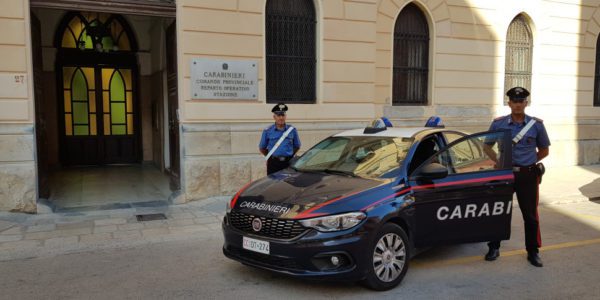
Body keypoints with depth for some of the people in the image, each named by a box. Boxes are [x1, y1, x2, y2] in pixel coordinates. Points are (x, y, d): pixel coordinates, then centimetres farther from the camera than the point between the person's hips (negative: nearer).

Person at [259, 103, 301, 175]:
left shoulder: (292, 130, 7)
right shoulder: (267, 131, 4)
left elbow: (297, 147, 16)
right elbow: (262, 148, 12)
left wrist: (289, 155, 9)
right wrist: (270, 156, 11)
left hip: (288, 163, 1)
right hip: (273, 163, -1)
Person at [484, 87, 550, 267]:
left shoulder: (536, 125, 0)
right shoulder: (498, 124, 0)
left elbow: (544, 150, 11)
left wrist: (528, 162, 0)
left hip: (528, 175, 0)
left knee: (530, 215, 7)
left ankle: (533, 252, 21)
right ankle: (494, 248, 20)